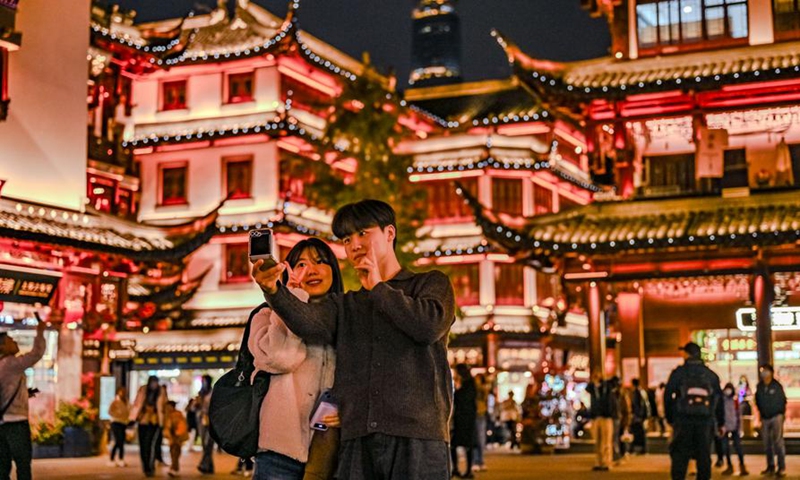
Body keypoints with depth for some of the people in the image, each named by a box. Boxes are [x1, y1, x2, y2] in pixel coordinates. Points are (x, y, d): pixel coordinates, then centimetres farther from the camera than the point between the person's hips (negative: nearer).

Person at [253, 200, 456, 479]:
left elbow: (429, 326, -8)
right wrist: (273, 289, -21)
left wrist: (378, 289, 3)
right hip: (358, 440, 3)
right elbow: (308, 321, -1)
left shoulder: (431, 283, 14)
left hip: (418, 435, -3)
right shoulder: (344, 305, 23)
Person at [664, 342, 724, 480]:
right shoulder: (711, 375, 11)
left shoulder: (678, 373, 1)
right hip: (705, 422, 2)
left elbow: (668, 396, 0)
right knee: (703, 456, 8)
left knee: (680, 457, 1)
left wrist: (669, 417, 8)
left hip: (683, 420, -2)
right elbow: (719, 399, 13)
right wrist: (721, 422, 17)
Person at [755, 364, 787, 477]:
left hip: (776, 417, -5)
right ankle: (770, 466, 16)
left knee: (778, 441, -9)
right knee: (767, 443, 8)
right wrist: (761, 412, 9)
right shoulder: (759, 387, 5)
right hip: (765, 418, 5)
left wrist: (781, 414, -2)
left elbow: (783, 400, -2)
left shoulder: (777, 386, -6)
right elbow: (758, 401, 14)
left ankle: (782, 468, -7)